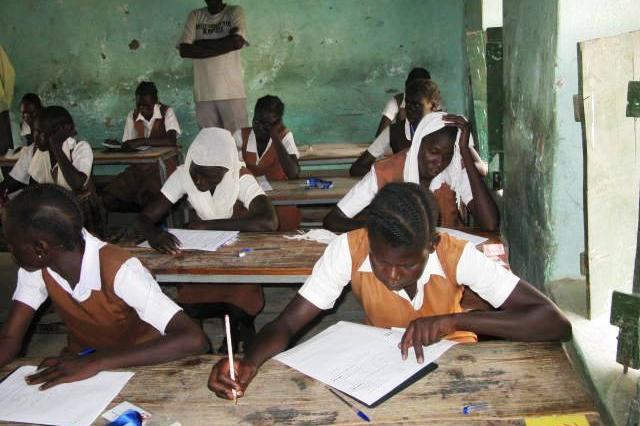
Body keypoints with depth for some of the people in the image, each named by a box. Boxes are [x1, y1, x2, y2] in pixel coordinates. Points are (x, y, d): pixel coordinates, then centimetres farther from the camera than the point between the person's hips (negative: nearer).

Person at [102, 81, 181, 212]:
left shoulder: (166, 113, -4)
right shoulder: (132, 117, 10)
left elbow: (171, 140, -22)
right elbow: (128, 146, 13)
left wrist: (142, 141, -29)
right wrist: (117, 146, -10)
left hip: (162, 166, -5)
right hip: (139, 167, 5)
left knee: (146, 197, -35)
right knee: (109, 198, -17)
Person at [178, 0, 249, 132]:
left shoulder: (235, 12, 5)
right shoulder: (195, 16, 11)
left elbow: (237, 42, -12)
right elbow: (184, 50, -2)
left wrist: (201, 43, -2)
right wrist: (225, 44, -8)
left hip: (232, 91, -2)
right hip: (204, 93, 2)